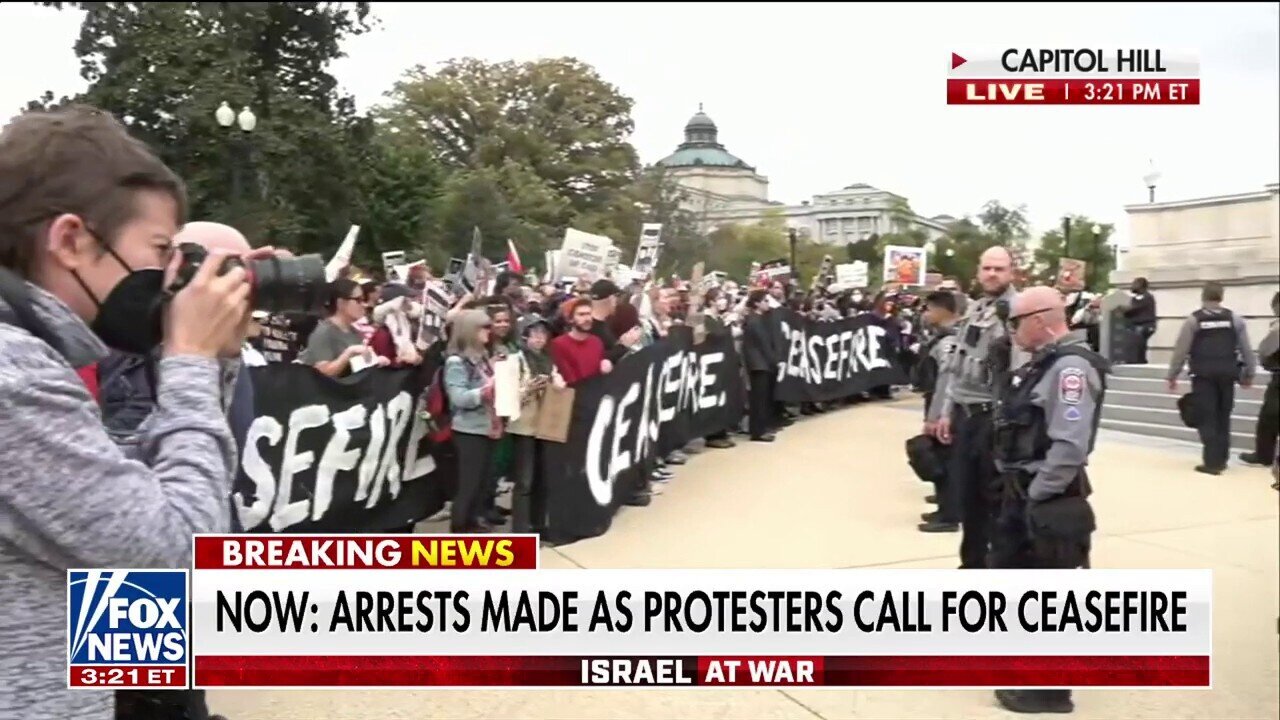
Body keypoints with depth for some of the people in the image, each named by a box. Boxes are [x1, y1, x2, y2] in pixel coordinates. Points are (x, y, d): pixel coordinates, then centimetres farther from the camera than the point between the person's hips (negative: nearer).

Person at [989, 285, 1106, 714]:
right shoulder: (1044, 362, 12)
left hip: (1045, 499, -10)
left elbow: (1070, 446, -28)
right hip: (1021, 490, 10)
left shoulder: (1071, 367, -20)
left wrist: (1037, 498, -21)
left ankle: (1049, 688, 17)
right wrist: (1017, 490, 12)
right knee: (1008, 572, 21)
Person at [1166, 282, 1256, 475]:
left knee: (1206, 419, -1)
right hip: (1226, 374, 3)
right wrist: (1248, 374, 20)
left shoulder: (1193, 320, -4)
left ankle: (1212, 462, -7)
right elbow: (1246, 349, 9)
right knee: (1223, 418, 15)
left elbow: (1180, 350, -4)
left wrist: (1172, 375, 4)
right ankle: (1220, 459, 20)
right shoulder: (1234, 318, 5)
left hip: (1203, 375, -3)